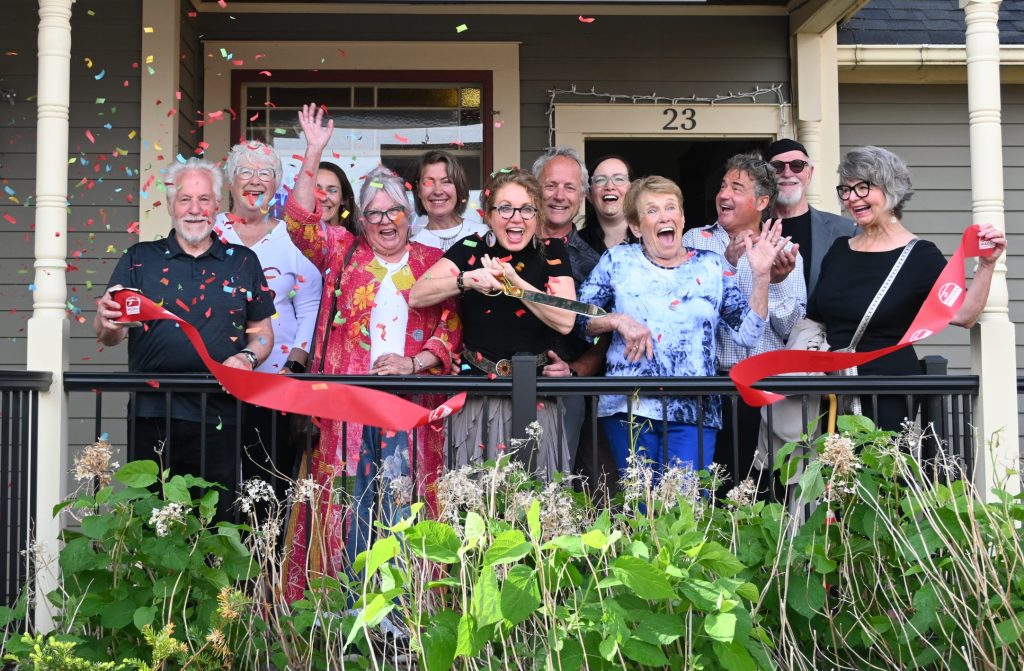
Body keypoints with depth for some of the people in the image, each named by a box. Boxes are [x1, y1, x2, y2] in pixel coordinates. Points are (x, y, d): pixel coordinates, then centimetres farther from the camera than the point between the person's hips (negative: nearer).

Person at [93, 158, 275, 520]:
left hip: (218, 420, 0)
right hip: (151, 416, 0)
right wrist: (108, 324, -18)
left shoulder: (243, 262, 12)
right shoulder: (140, 259, 10)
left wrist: (247, 357, -6)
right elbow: (109, 335, 5)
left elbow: (262, 330, 15)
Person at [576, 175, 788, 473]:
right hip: (629, 406, 0)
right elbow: (578, 317, 5)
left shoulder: (712, 266, 10)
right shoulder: (618, 260, 8)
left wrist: (761, 275, -4)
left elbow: (748, 333, 5)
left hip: (694, 412, 0)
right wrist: (617, 320, -12)